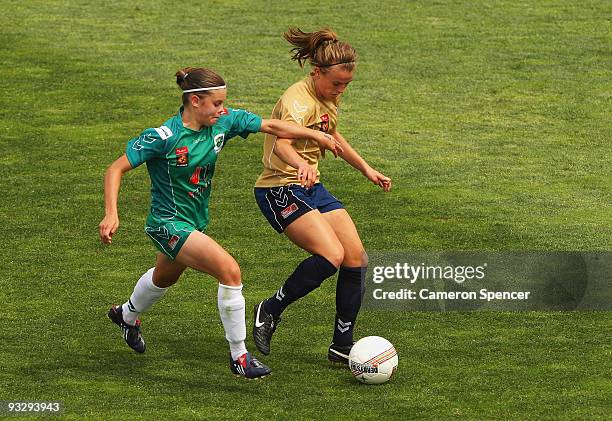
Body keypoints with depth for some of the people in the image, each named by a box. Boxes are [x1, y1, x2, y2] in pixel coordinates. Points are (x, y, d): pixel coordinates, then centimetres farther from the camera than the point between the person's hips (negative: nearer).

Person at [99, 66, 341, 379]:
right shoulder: (164, 137, -25)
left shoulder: (223, 122, -10)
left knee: (164, 277, 35)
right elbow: (116, 169, -21)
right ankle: (239, 356, -13)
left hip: (195, 221, 8)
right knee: (230, 271, -24)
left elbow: (272, 126, -5)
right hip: (169, 223, -8)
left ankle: (126, 316, 65)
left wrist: (318, 136, -13)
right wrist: (111, 214, -31)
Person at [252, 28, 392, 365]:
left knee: (357, 260, 0)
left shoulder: (329, 96, 7)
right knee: (332, 254, -26)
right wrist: (300, 164, -63)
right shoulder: (299, 101, -22)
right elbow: (281, 143, -43)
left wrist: (365, 169, 27)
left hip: (312, 188, 9)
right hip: (280, 190, -9)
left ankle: (342, 347, 11)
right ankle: (270, 311, -7)